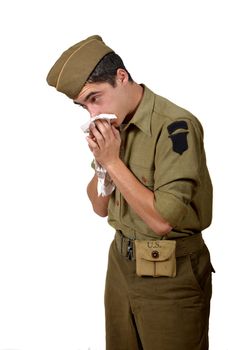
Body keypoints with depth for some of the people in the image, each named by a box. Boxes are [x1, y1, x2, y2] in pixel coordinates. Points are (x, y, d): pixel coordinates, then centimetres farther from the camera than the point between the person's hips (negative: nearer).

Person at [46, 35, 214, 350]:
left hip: (170, 271, -7)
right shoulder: (115, 128, 3)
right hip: (121, 260, 7)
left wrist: (112, 161, -20)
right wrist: (100, 160, -9)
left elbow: (162, 220, -24)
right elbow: (100, 208, 9)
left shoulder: (175, 126, -21)